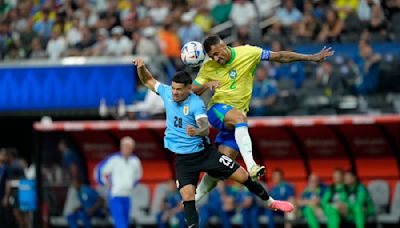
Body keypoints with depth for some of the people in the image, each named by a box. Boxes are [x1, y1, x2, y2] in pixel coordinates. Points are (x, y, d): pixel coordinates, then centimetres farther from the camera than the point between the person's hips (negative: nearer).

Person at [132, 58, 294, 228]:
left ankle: (269, 202, 25)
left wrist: (197, 132, -55)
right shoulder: (167, 93, -6)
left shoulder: (196, 103, -19)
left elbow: (205, 129, -32)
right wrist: (141, 67, -12)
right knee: (187, 195, -21)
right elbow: (147, 80, 9)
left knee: (243, 176, 0)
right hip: (183, 159, 2)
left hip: (205, 152, -2)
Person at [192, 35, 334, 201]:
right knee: (239, 117, -37)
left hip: (237, 116, 2)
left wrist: (312, 58, -2)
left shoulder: (247, 53, -4)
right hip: (217, 110, -2)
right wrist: (207, 85, -22)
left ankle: (196, 197, 4)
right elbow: (192, 92, 0)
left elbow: (280, 57, -1)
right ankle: (251, 167, -48)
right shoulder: (208, 68, -1)